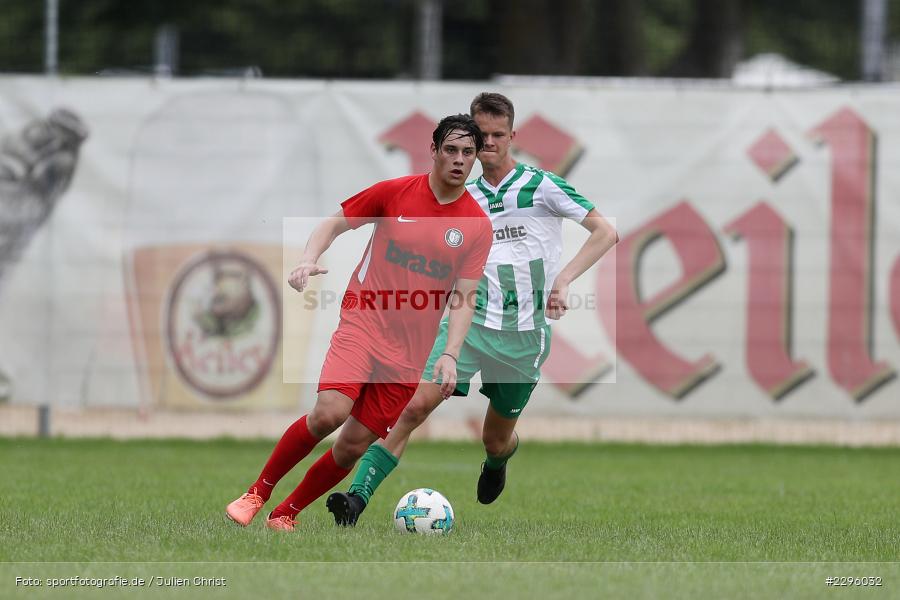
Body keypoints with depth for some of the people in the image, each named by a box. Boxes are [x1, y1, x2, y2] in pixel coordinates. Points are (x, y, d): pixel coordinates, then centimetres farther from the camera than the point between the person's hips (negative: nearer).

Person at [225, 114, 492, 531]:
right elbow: (333, 224, 9)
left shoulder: (478, 226, 2)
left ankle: (285, 514, 18)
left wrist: (450, 354, -11)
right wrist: (309, 260, -10)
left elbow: (465, 297, 1)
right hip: (363, 322, -2)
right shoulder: (396, 193, 0)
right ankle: (258, 492, -6)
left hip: (409, 353, 2)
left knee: (354, 446, -1)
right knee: (329, 413, -24)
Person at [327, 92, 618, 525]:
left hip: (523, 334, -2)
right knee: (417, 406, -18)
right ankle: (357, 497, -23)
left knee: (495, 440, 10)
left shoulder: (542, 186, -3)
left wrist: (563, 279, -17)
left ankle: (498, 461, 48)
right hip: (470, 321, 2)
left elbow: (606, 233, -7)